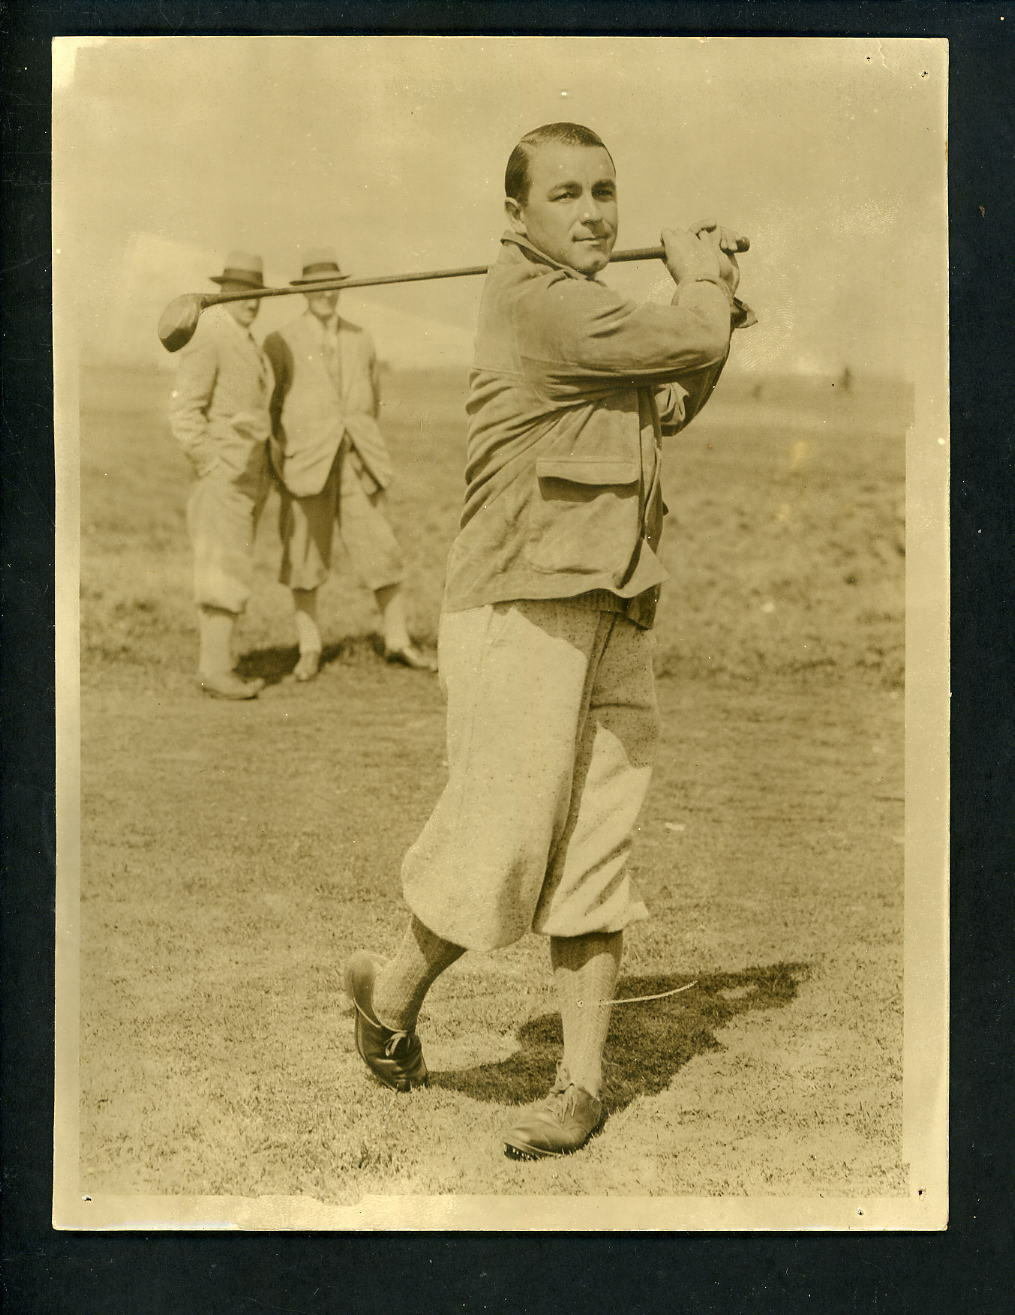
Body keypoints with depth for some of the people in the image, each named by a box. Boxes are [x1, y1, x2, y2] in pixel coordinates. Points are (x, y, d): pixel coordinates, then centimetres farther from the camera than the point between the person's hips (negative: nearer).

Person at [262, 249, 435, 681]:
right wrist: (278, 458, -2)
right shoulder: (281, 343, 1)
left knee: (381, 549, 1)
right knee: (305, 558, 0)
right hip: (306, 465, -3)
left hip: (359, 463, 3)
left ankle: (398, 641, 13)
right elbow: (266, 407, 5)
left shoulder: (361, 340, 11)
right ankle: (309, 649, 12)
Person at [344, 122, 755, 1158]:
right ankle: (391, 996, 23)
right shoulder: (534, 297, -11)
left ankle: (582, 1080, 13)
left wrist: (714, 308, 14)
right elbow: (688, 341, -12)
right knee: (502, 840, -4)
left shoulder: (587, 311, 21)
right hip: (522, 606, -9)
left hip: (612, 609, 9)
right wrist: (699, 277, 9)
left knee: (596, 852, 6)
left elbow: (668, 405, 27)